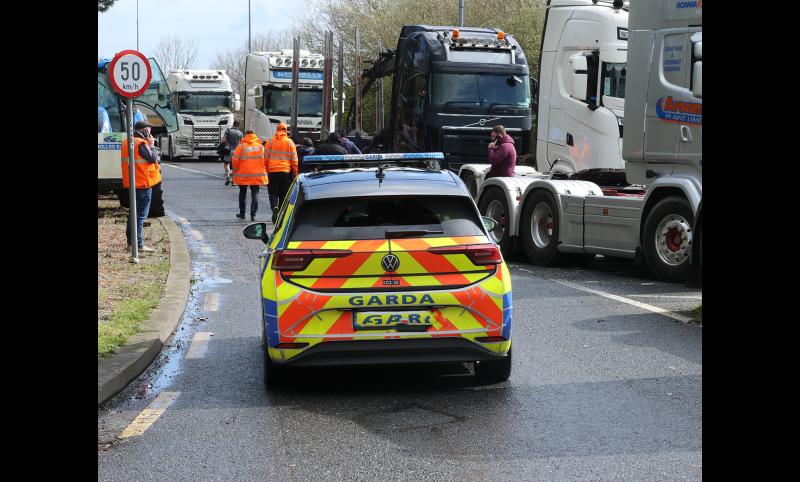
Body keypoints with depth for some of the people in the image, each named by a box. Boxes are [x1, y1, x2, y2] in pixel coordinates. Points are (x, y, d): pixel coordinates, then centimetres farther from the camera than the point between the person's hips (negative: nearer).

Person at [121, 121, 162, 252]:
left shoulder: (127, 143, 14)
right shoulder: (141, 143, -16)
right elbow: (153, 158, -17)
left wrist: (149, 145, 9)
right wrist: (152, 145, -4)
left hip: (133, 183, 9)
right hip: (143, 182, -9)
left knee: (134, 212, 18)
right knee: (141, 214, -8)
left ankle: (130, 241, 24)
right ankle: (139, 244, -9)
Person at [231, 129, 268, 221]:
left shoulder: (241, 146, -5)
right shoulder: (260, 146, 1)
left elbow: (235, 159, -9)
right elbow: (266, 159, -1)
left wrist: (235, 169, 6)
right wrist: (263, 170, 12)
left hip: (243, 175, -1)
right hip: (257, 175, 1)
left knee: (242, 194, 16)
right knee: (255, 194, 3)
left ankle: (242, 213, 23)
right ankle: (253, 215, -5)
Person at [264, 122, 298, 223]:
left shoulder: (270, 141, 2)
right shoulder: (289, 142, 2)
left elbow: (265, 157, 1)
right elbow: (294, 159, 1)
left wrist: (265, 170, 8)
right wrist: (295, 173, 7)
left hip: (272, 171, 0)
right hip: (286, 171, 0)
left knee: (273, 193, 3)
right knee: (283, 194, 9)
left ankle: (275, 207, -25)